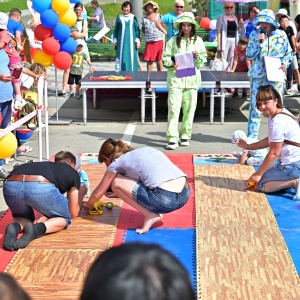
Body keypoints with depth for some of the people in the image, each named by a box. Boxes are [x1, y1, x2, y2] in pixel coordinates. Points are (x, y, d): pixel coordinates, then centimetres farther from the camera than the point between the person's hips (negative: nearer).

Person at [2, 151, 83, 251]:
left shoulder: (45, 165, 41)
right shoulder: (73, 172, 29)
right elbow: (74, 213, 32)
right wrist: (81, 194, 52)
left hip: (11, 185, 5)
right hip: (40, 187, -4)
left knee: (23, 218, 34)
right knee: (64, 219, 23)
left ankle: (15, 227, -2)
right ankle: (37, 229, -9)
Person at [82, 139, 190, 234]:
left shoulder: (116, 164, 9)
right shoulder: (143, 150, 27)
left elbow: (97, 194, 18)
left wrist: (88, 205, 39)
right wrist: (119, 194, 49)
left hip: (165, 199, -8)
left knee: (116, 183, 7)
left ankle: (150, 215, 0)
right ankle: (154, 213, 13)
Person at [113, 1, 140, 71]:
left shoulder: (133, 17, 4)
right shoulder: (119, 17, 5)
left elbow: (137, 30, 5)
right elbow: (116, 30, 8)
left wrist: (138, 41, -1)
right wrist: (115, 42, 5)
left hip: (131, 41, 0)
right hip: (122, 41, 0)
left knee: (131, 57, 0)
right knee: (122, 58, 0)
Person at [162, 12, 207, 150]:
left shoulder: (198, 41, 10)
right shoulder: (173, 40, 6)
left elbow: (203, 60, 11)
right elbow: (165, 57, 5)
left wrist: (198, 57, -9)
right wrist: (172, 64, -13)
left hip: (192, 79, 2)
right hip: (176, 78, -2)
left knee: (189, 108, 4)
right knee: (174, 107, -9)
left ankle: (185, 135, 18)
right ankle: (172, 138, -9)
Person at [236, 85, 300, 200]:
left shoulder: (278, 122, -23)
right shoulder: (279, 113, 8)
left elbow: (274, 153, -19)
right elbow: (270, 140, 19)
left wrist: (258, 174, -9)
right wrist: (247, 146, 15)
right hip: (289, 160, 10)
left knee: (260, 185, -5)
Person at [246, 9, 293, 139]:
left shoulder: (281, 35, 2)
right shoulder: (254, 35, 2)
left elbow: (289, 53, 11)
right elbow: (249, 55, -1)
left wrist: (285, 64, -8)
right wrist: (259, 43, -13)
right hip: (258, 76, 0)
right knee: (255, 106, -1)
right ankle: (252, 136, 7)